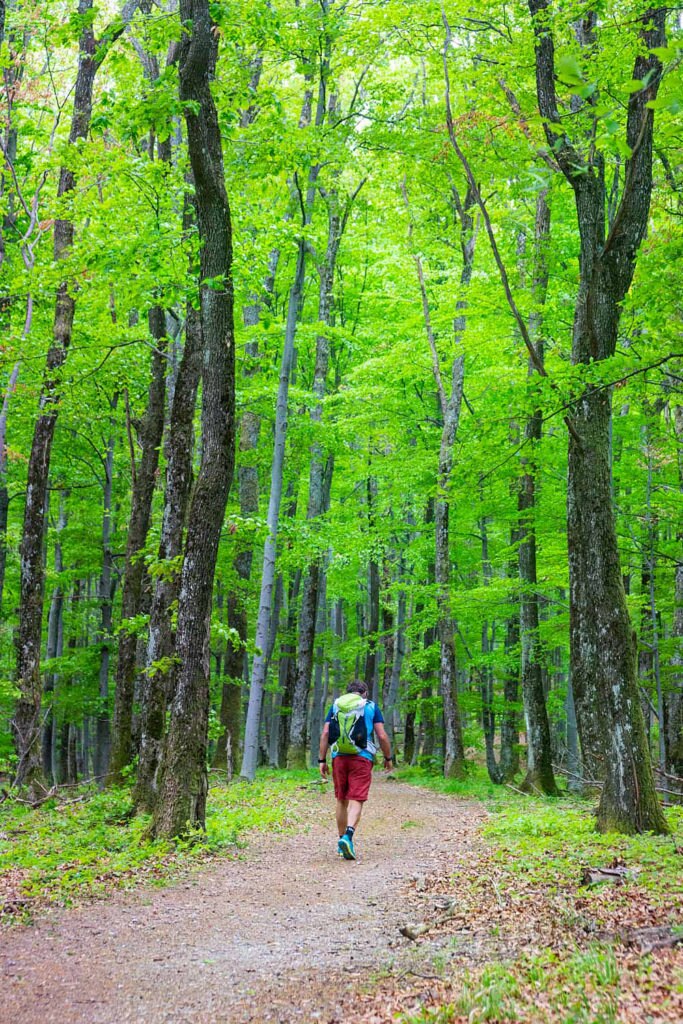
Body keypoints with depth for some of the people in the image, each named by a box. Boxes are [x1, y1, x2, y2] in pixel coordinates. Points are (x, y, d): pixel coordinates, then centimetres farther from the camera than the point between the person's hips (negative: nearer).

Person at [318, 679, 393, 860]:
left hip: (339, 757, 3)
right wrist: (388, 758, 12)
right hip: (362, 758, -3)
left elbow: (325, 734, 4)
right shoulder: (371, 707, 7)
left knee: (341, 800, 14)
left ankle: (342, 839, 20)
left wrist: (322, 760, 5)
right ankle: (348, 836, -26)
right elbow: (382, 736, 0)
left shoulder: (335, 706, 13)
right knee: (356, 801, -6)